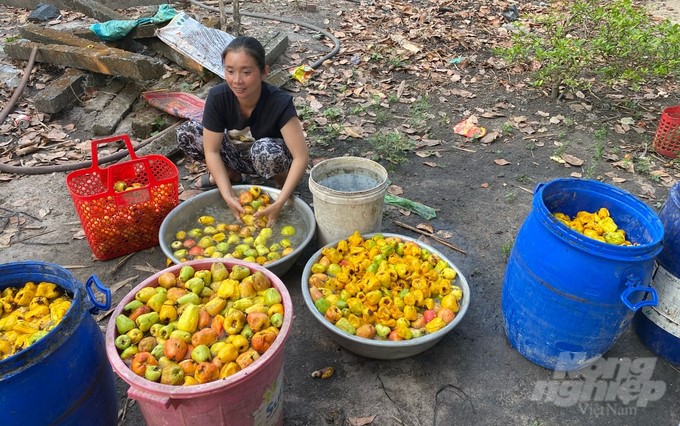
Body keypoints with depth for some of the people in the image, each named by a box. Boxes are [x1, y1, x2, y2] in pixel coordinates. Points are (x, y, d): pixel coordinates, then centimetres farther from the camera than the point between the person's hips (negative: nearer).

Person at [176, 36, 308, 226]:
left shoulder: (279, 103, -30)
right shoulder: (217, 97, -22)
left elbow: (301, 157, -34)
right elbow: (212, 150, -20)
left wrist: (279, 203, -43)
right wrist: (228, 196, -32)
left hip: (267, 158, -3)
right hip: (238, 156, 4)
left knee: (266, 149, -39)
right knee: (186, 133, -17)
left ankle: (283, 183, -5)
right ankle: (233, 176, 4)